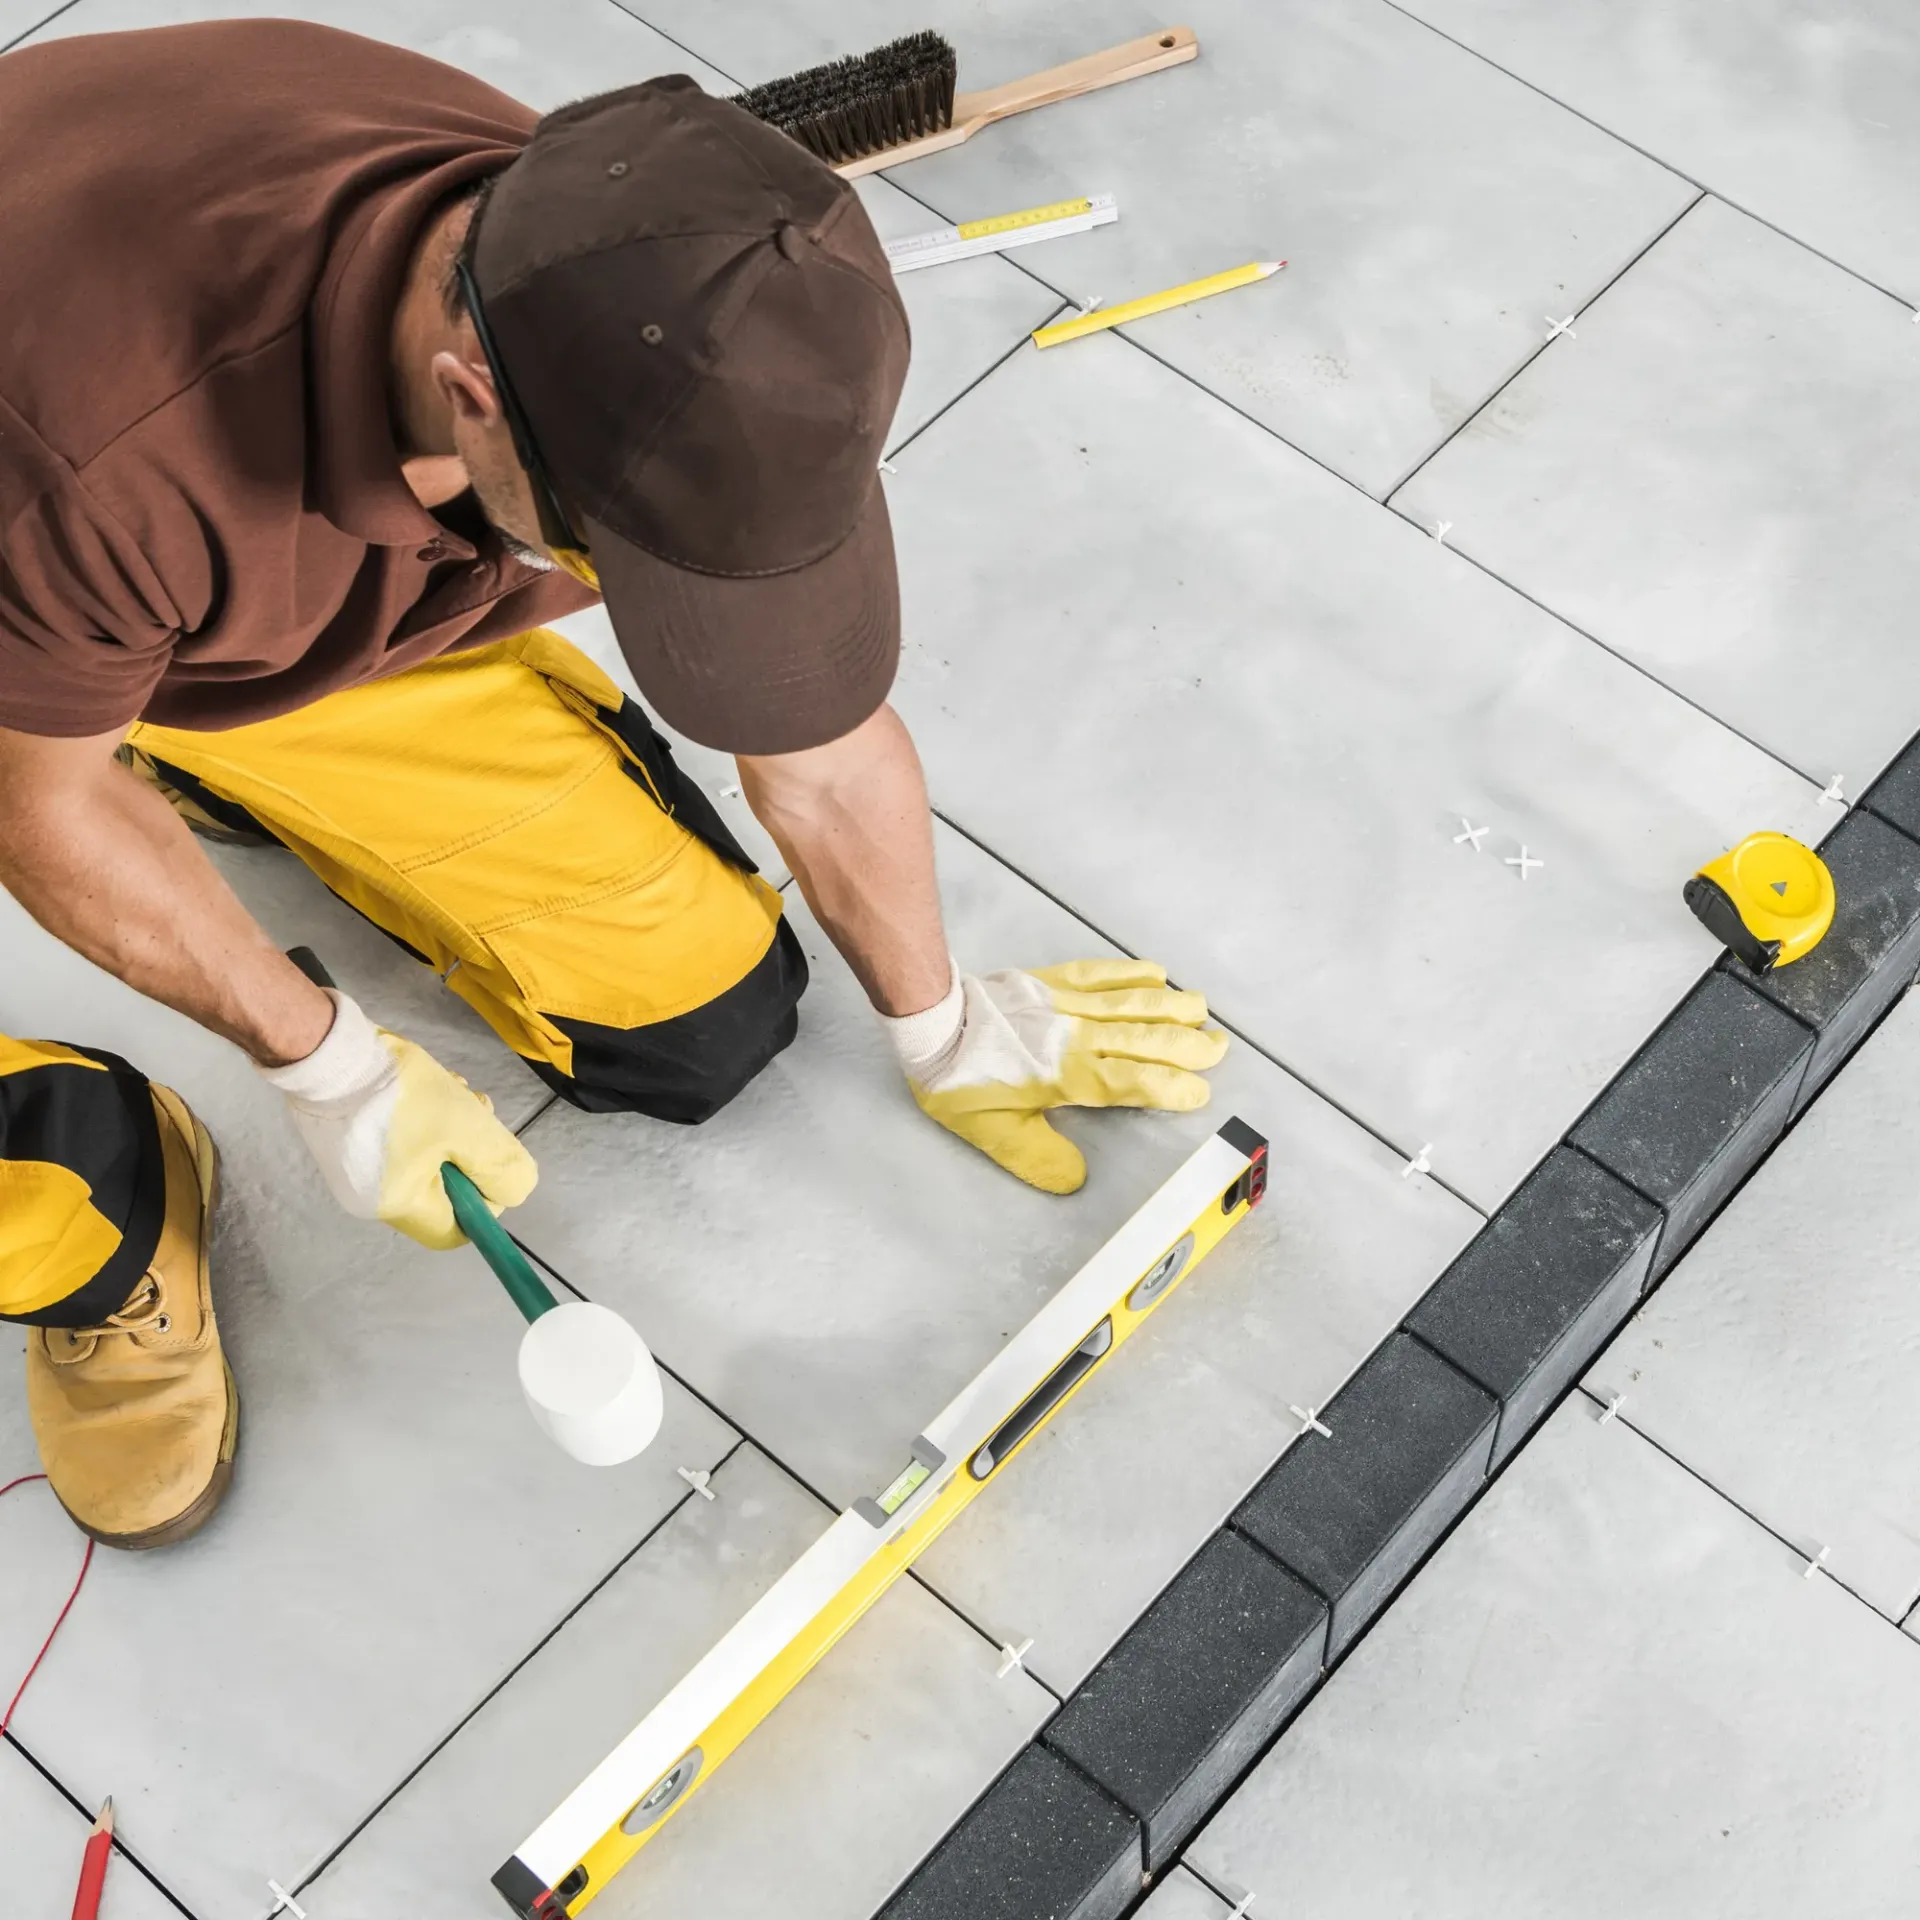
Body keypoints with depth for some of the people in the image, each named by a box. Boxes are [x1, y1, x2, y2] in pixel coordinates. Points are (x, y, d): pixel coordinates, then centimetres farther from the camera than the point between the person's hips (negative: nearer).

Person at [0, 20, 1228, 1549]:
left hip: (362, 620, 4)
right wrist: (328, 1064, -14)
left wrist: (944, 1030, 6)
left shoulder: (680, 351, -30)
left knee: (699, 1029, 2)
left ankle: (234, 774, 21)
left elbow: (822, 742, -10)